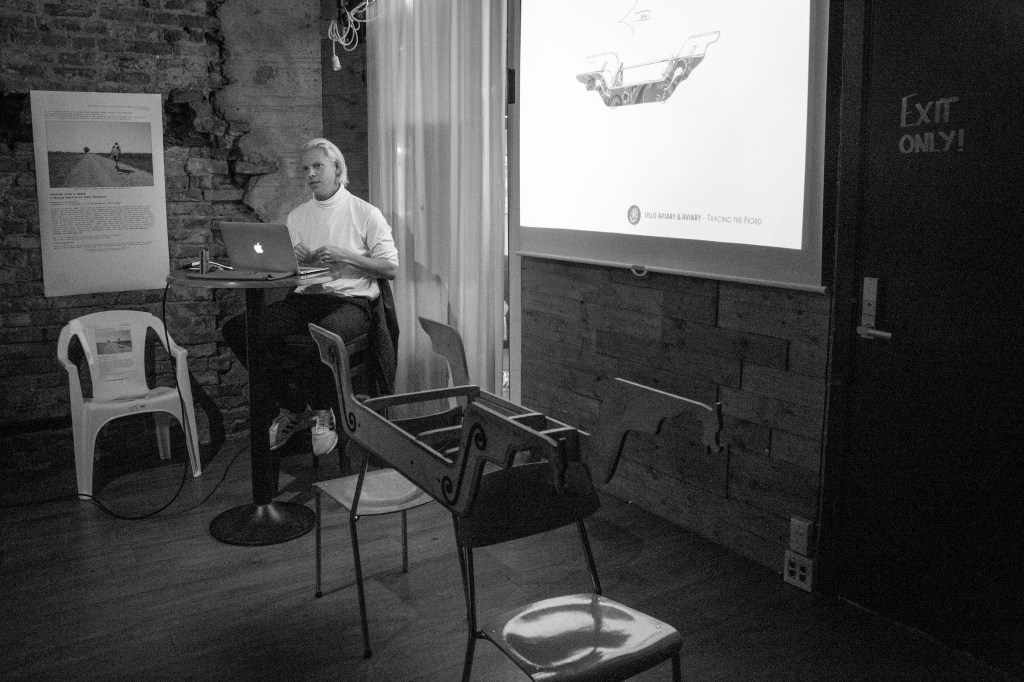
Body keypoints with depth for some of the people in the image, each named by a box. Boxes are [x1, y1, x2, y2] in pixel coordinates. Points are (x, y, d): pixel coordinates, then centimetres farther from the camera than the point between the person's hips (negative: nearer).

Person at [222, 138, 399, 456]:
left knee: (324, 332, -41)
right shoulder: (297, 216, 20)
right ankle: (292, 407, -2)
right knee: (237, 329, -18)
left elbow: (390, 268, -2)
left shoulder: (366, 213, 4)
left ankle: (322, 411, -10)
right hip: (304, 297, 5)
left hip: (351, 301, -5)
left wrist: (344, 256, -13)